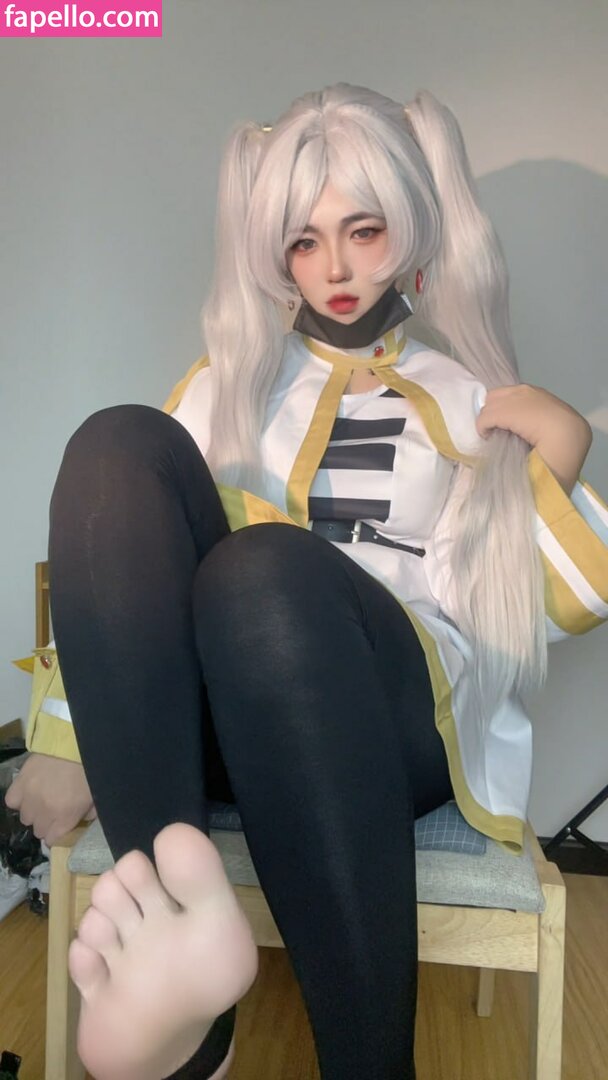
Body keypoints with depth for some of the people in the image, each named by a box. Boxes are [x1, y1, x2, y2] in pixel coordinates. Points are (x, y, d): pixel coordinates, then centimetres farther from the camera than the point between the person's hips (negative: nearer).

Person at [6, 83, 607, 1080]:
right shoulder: (234, 380, 21)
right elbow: (127, 553, 11)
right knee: (119, 446, -22)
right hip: (217, 714, 2)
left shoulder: (473, 401, 19)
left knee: (264, 569, -35)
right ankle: (172, 911, -35)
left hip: (411, 717, -1)